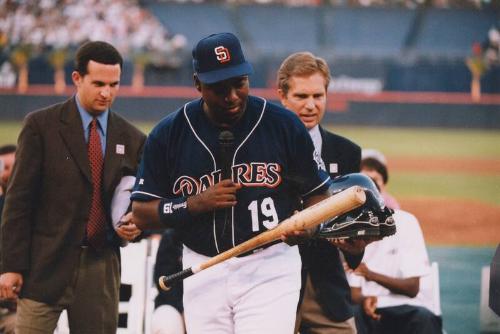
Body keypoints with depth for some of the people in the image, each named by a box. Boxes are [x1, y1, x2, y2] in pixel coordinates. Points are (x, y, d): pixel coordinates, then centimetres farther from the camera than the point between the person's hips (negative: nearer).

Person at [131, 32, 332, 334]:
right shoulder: (168, 133, 0)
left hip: (270, 271, -3)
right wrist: (197, 203, -14)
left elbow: (318, 194, 5)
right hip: (203, 273, 3)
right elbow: (142, 213, 2)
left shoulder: (284, 125, -2)